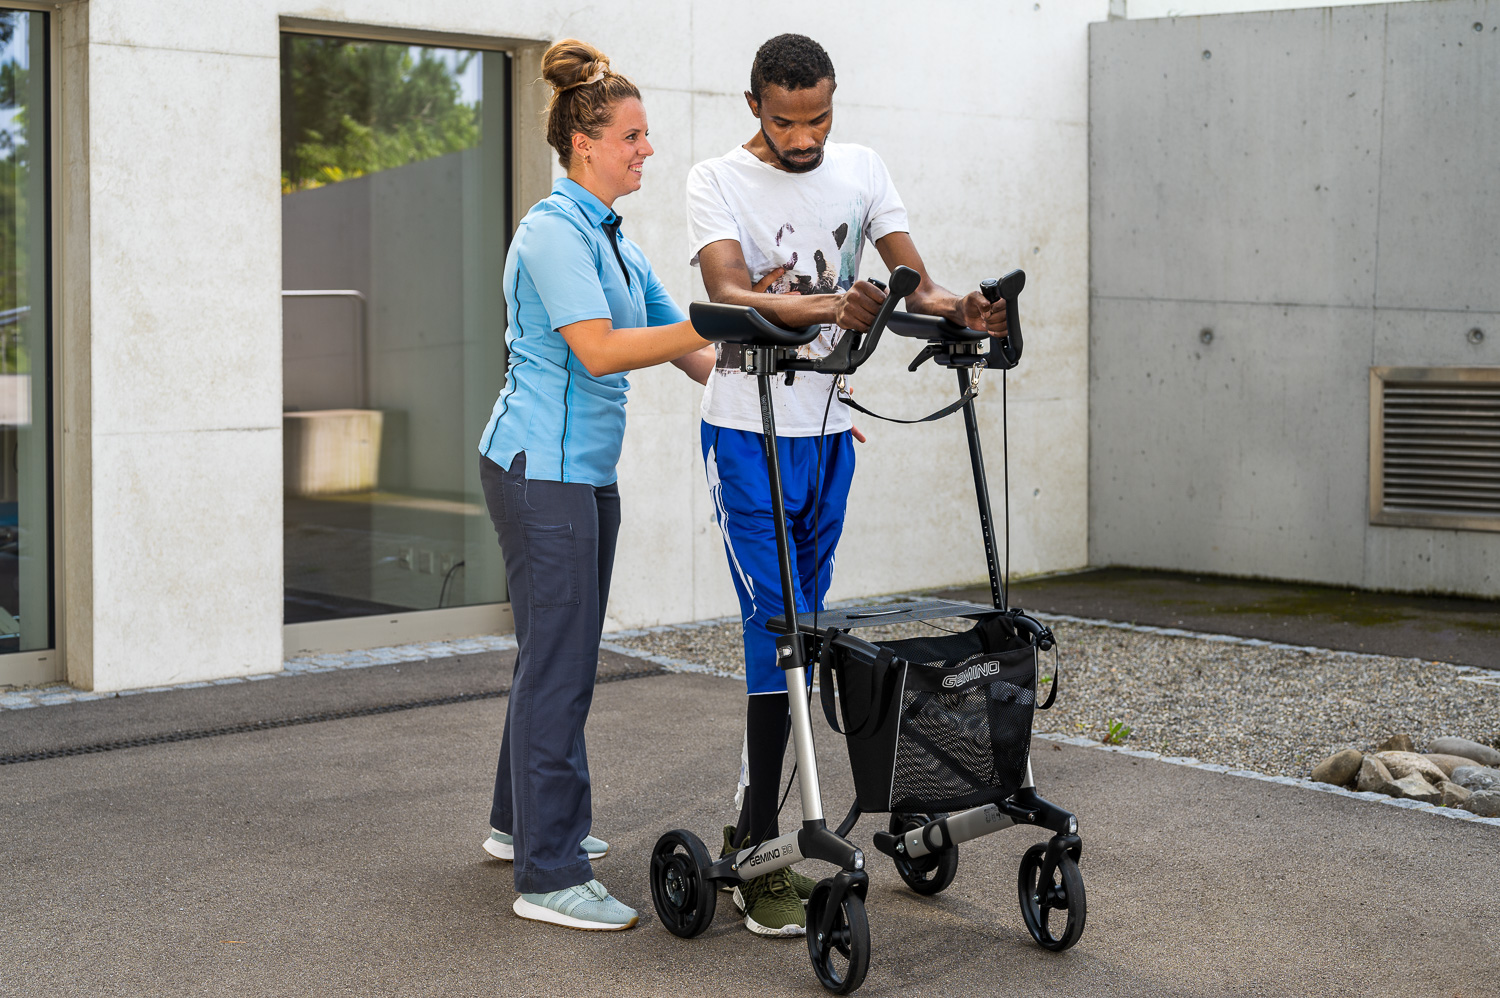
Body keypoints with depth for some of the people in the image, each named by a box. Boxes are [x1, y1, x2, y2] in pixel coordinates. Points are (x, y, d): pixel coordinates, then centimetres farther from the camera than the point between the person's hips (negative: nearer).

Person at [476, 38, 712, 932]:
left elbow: (691, 354, 15)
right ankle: (549, 877, -4)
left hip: (587, 472, 9)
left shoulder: (616, 243, 15)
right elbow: (598, 351, -24)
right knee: (558, 665, -8)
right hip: (541, 468, -9)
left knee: (563, 657, 17)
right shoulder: (554, 229, -13)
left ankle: (525, 822, 31)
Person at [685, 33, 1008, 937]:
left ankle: (751, 823, 25)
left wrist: (956, 307, -26)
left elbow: (911, 281, -2)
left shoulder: (861, 169, 6)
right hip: (748, 432, -5)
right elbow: (728, 294, -24)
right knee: (779, 630, -12)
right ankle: (762, 863, -7)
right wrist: (828, 305, -40)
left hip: (830, 432, 5)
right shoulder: (719, 181, -7)